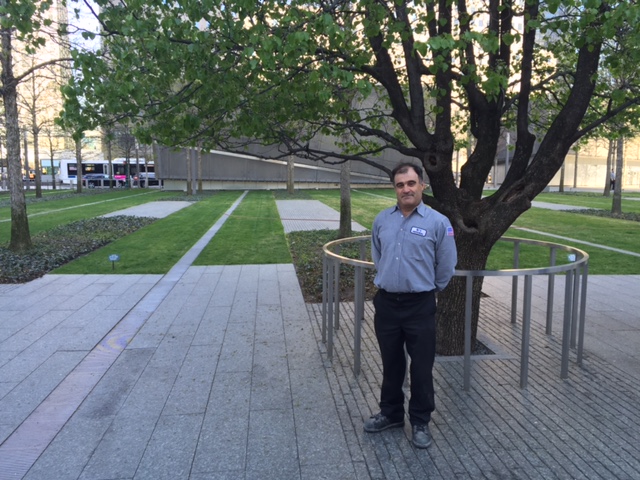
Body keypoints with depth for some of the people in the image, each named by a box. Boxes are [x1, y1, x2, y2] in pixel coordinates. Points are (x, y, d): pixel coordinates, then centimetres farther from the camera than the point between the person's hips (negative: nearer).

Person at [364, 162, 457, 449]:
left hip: (420, 306, -3)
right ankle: (390, 413, 34)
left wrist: (427, 289, 9)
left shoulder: (438, 223, -9)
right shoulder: (382, 220, 3)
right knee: (391, 363, 17)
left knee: (421, 368, 6)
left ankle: (420, 422, 24)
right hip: (386, 303, 4)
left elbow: (446, 266, -1)